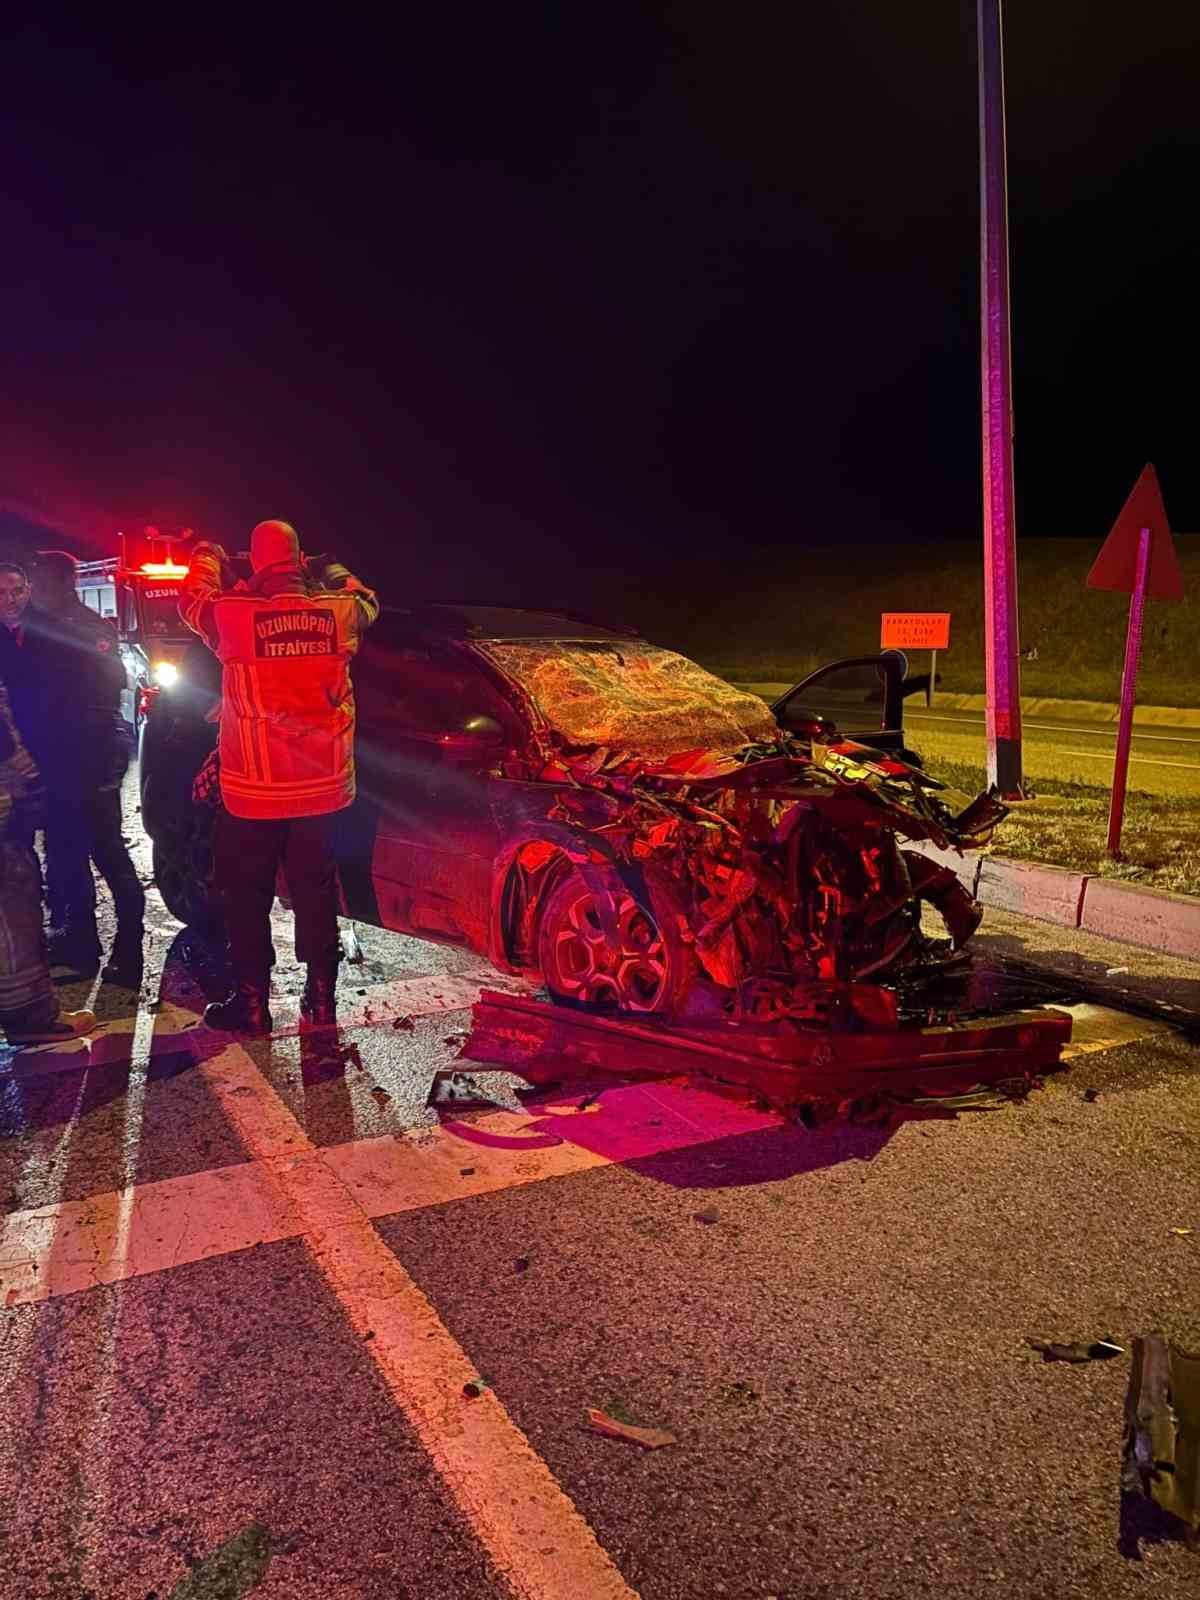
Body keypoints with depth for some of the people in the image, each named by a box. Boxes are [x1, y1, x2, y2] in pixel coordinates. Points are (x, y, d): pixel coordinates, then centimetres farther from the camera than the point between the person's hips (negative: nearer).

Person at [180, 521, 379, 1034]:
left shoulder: (232, 613, -11)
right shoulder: (337, 612, -4)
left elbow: (192, 599, 13)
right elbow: (366, 602, 21)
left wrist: (206, 558, 30)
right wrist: (328, 571, 30)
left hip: (253, 790, -3)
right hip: (322, 786, 3)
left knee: (246, 897, 11)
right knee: (316, 892, 15)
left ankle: (252, 1003, 17)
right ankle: (321, 997, 22)